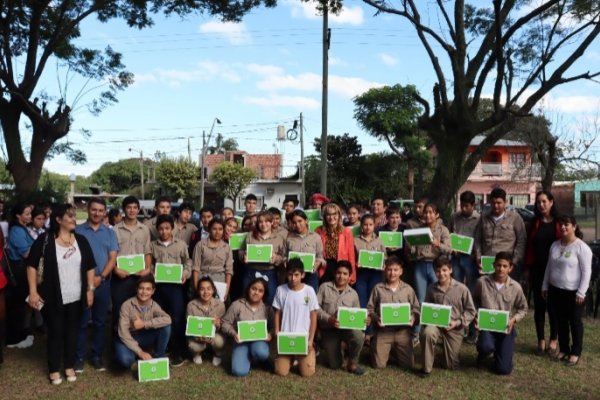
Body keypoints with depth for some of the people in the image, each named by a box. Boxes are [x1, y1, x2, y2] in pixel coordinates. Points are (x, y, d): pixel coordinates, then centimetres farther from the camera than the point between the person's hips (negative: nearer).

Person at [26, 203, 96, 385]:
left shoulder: (81, 240, 4)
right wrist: (33, 292, -11)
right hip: (53, 298, -3)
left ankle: (70, 366, 29)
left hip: (76, 298, 3)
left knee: (72, 332, 13)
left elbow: (90, 267, 8)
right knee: (55, 333, 8)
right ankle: (54, 369, 25)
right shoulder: (45, 240, -8)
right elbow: (32, 265, -5)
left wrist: (90, 289, 4)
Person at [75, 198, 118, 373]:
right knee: (82, 321, 4)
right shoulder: (78, 230, 1)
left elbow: (113, 258, 1)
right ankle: (79, 356, 14)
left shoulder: (109, 232, 7)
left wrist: (101, 277, -11)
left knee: (100, 321, 9)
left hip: (103, 283, 2)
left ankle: (97, 355, 19)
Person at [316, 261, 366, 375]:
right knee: (335, 365, -4)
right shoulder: (324, 287, -1)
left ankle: (352, 364, -8)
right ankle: (331, 350, 33)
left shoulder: (353, 294, 7)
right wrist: (328, 319, -20)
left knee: (359, 336, -34)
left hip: (347, 327, 1)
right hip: (328, 329, -1)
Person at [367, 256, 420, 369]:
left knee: (407, 364, 1)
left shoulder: (408, 289, 5)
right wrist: (376, 318, -15)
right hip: (383, 331, -1)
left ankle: (396, 350, 32)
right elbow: (370, 309, 3)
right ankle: (374, 345, 29)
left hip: (402, 331, 1)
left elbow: (416, 309, 7)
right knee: (379, 365, -3)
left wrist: (413, 318, -13)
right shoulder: (378, 288, 1)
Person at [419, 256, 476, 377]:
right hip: (435, 324, 0)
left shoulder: (462, 289, -9)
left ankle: (446, 346, 42)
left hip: (454, 328, 0)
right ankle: (426, 368, -18)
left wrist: (457, 322, -15)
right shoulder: (431, 288, -3)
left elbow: (471, 311, -3)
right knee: (427, 332, -37)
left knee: (451, 366, 7)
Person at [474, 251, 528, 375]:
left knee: (503, 369, -7)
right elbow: (475, 301, 10)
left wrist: (514, 319, -10)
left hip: (506, 328, 1)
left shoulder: (515, 287, -8)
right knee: (486, 346, -35)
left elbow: (523, 308, 8)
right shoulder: (482, 282, -9)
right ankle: (482, 354, 5)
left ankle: (499, 350, 30)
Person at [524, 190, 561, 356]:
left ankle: (553, 341, 18)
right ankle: (541, 341, 16)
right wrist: (527, 267, 2)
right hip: (537, 269, 3)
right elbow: (529, 246, 6)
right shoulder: (535, 223, 7)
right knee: (539, 305, 7)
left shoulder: (560, 223, -3)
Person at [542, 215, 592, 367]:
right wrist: (545, 286, 13)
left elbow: (586, 272, -14)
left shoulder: (581, 247, -13)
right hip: (555, 290, 6)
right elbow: (549, 267, 14)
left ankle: (575, 352, 20)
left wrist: (581, 292, -17)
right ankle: (564, 349, 29)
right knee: (561, 321, 15)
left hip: (573, 292, -6)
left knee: (575, 322, 7)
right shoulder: (555, 245, 7)